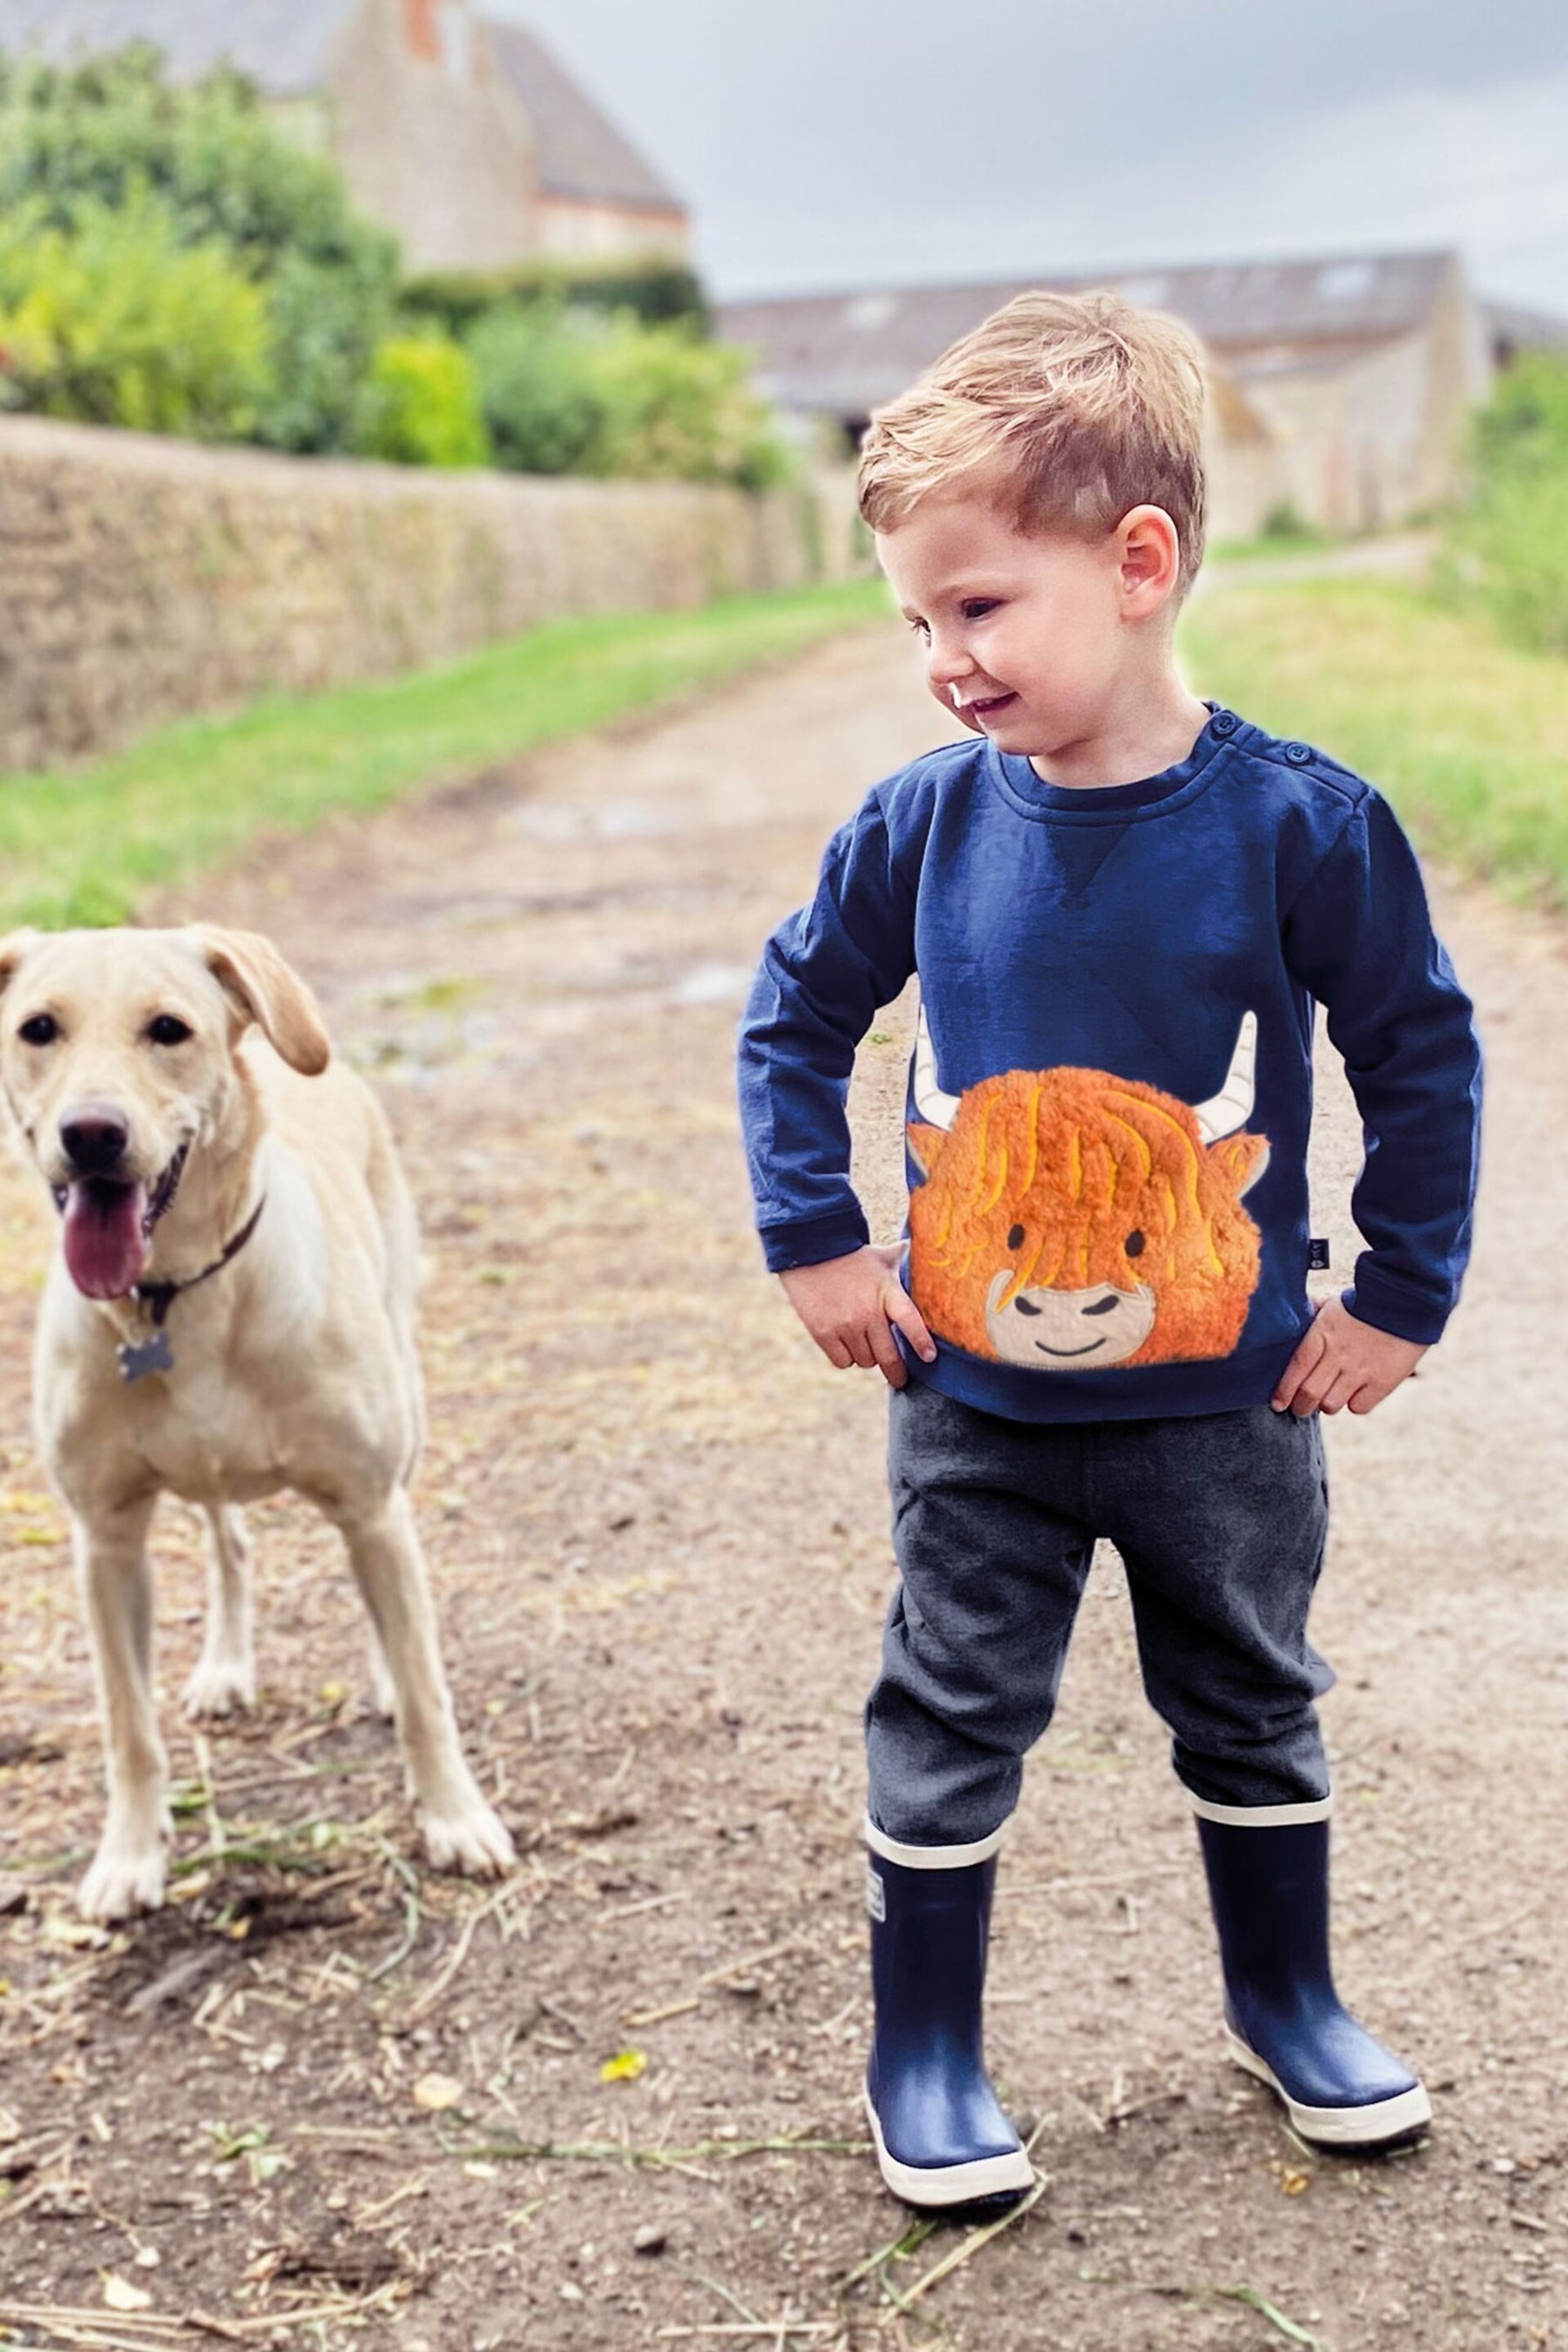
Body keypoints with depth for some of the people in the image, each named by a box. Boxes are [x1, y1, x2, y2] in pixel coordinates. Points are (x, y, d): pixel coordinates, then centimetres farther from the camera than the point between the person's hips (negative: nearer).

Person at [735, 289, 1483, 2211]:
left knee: (1250, 1709, 19)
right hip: (975, 1402, 1)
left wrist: (1400, 1299, -2)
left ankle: (1285, 1998, 42)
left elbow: (1422, 1057, -4)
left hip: (1227, 1401, -1)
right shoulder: (924, 822, -9)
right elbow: (796, 1015, 5)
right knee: (951, 1722, 11)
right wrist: (816, 1244, -1)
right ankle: (923, 2054, 30)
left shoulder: (1299, 822, -15)